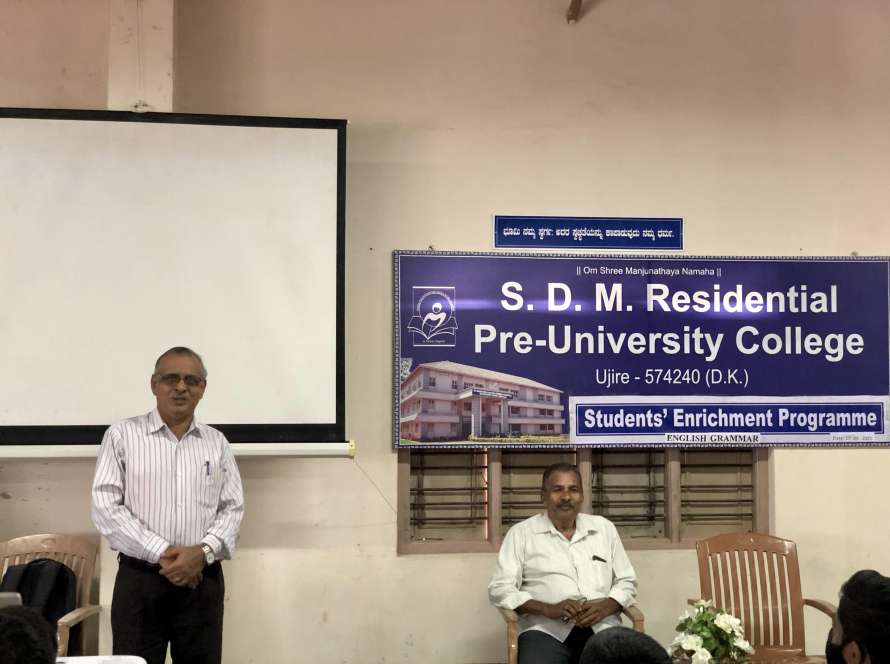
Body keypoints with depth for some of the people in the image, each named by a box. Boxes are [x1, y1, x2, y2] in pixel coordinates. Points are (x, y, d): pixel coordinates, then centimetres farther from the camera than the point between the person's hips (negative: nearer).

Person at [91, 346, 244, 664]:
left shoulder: (217, 443, 11)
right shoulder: (122, 435, 2)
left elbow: (233, 509, 7)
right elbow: (105, 507, -6)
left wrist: (203, 551, -12)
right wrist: (161, 552, -14)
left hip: (202, 579, 3)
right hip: (139, 579, -2)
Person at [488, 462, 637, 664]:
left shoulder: (604, 528, 18)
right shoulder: (521, 533, 8)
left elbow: (626, 582, 19)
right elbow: (499, 589, 1)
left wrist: (605, 606, -4)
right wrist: (548, 609, -13)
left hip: (602, 629, 3)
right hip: (547, 632, -3)